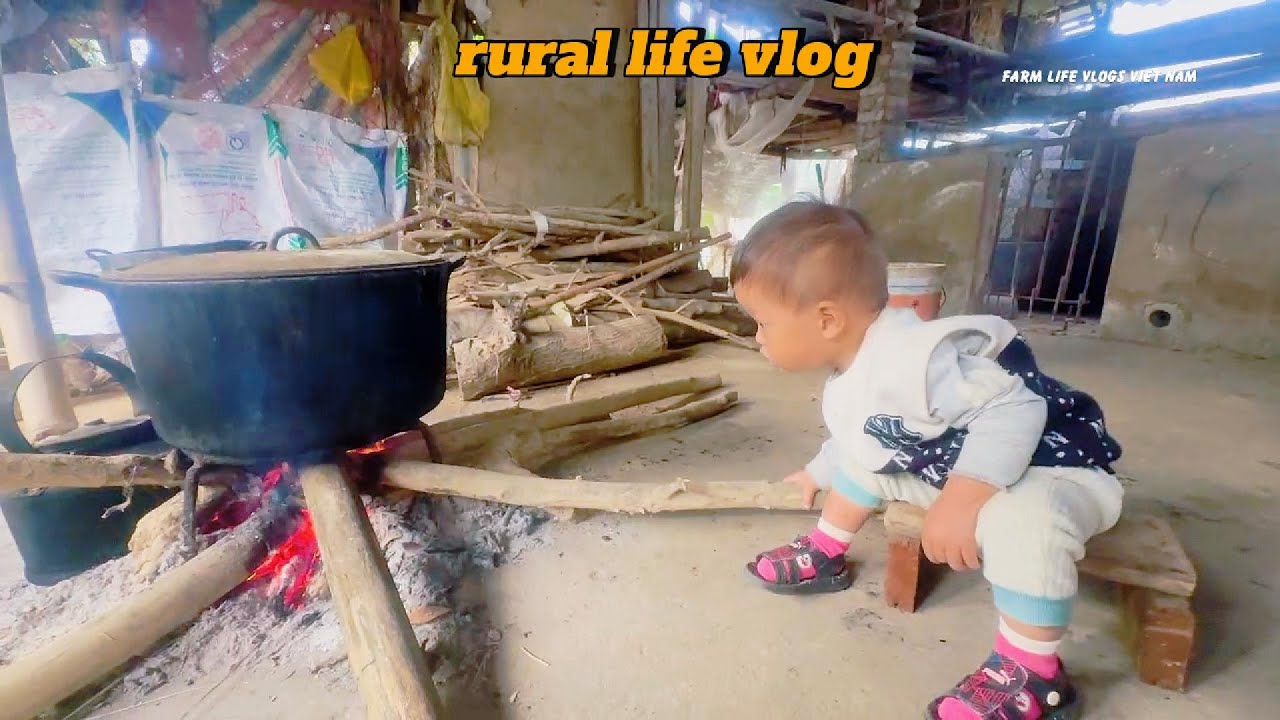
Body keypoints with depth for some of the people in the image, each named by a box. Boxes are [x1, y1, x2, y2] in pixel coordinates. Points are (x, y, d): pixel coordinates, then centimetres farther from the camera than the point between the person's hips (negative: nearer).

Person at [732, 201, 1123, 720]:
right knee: (861, 458, 11)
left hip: (1050, 470, -9)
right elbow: (855, 441, 20)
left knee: (1021, 521, -40)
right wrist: (818, 473, 37)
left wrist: (962, 500, -47)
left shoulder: (914, 357, -36)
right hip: (955, 473, 9)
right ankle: (825, 555, 25)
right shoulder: (846, 385, -1)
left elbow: (1012, 409, -40)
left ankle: (1032, 675, -17)